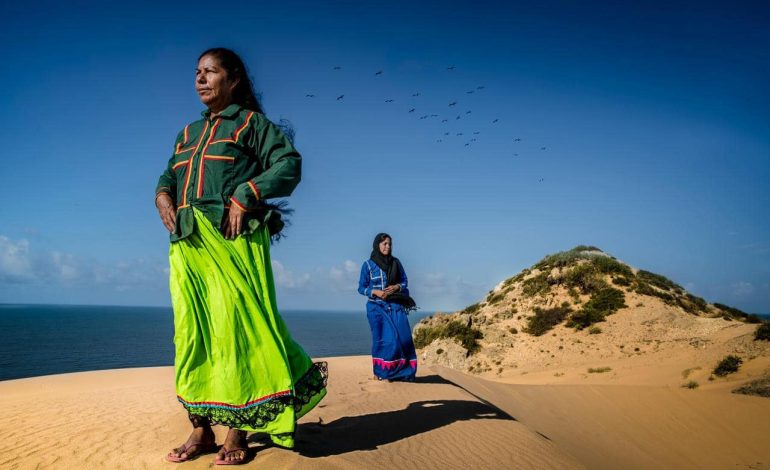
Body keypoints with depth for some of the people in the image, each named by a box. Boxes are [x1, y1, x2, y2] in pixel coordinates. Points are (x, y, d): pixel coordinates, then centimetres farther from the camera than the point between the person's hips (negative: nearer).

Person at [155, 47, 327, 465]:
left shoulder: (250, 122, 7)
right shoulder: (188, 133, 25)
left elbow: (289, 164, -5)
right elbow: (169, 175, 27)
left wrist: (245, 196, -16)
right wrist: (163, 196, 4)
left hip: (231, 240, -6)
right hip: (187, 243, 6)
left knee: (235, 328, -7)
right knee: (192, 331, 3)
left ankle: (237, 433, 0)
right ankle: (201, 430, 10)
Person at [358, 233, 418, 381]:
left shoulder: (396, 262, 8)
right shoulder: (368, 265, 0)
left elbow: (405, 281, 11)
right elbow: (362, 287, 0)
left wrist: (396, 287, -11)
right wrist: (376, 292, -16)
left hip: (396, 305, 3)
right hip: (377, 306, -3)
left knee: (403, 337, -6)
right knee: (384, 339, -6)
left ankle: (398, 372, 6)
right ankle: (379, 373, 7)